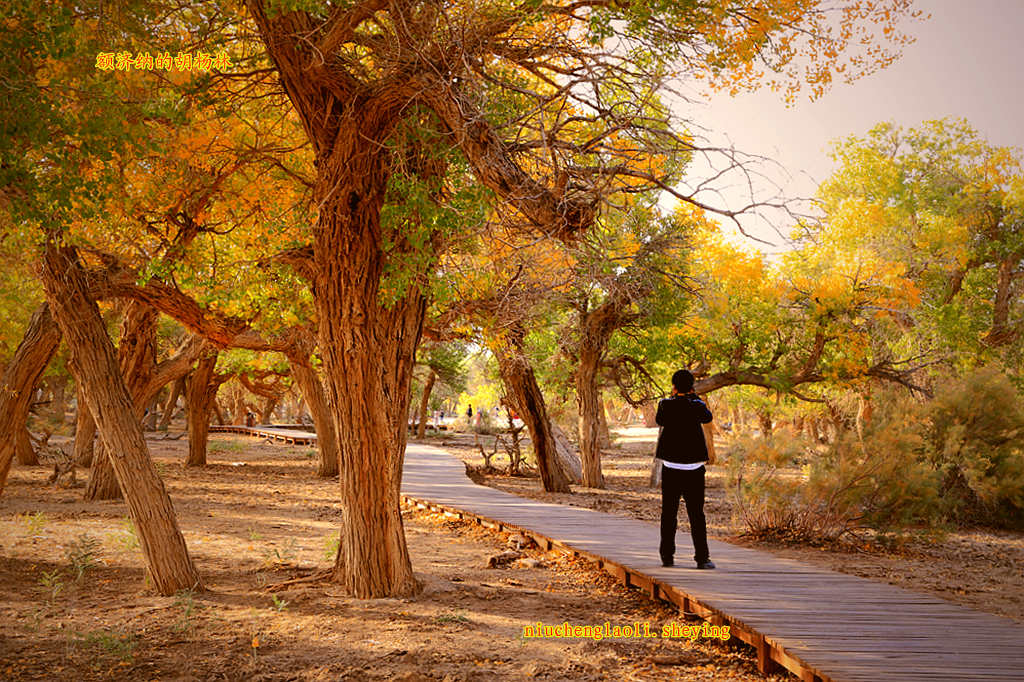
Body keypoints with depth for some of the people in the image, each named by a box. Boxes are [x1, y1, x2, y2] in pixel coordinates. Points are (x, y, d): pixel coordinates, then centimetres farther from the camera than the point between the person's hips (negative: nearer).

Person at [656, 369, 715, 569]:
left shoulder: (666, 404, -4)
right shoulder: (696, 405, -6)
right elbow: (708, 417, 16)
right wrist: (694, 396, 19)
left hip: (671, 467, 1)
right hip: (694, 468, 0)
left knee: (669, 514, 9)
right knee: (696, 514, 3)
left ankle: (667, 556, 10)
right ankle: (702, 558, -2)